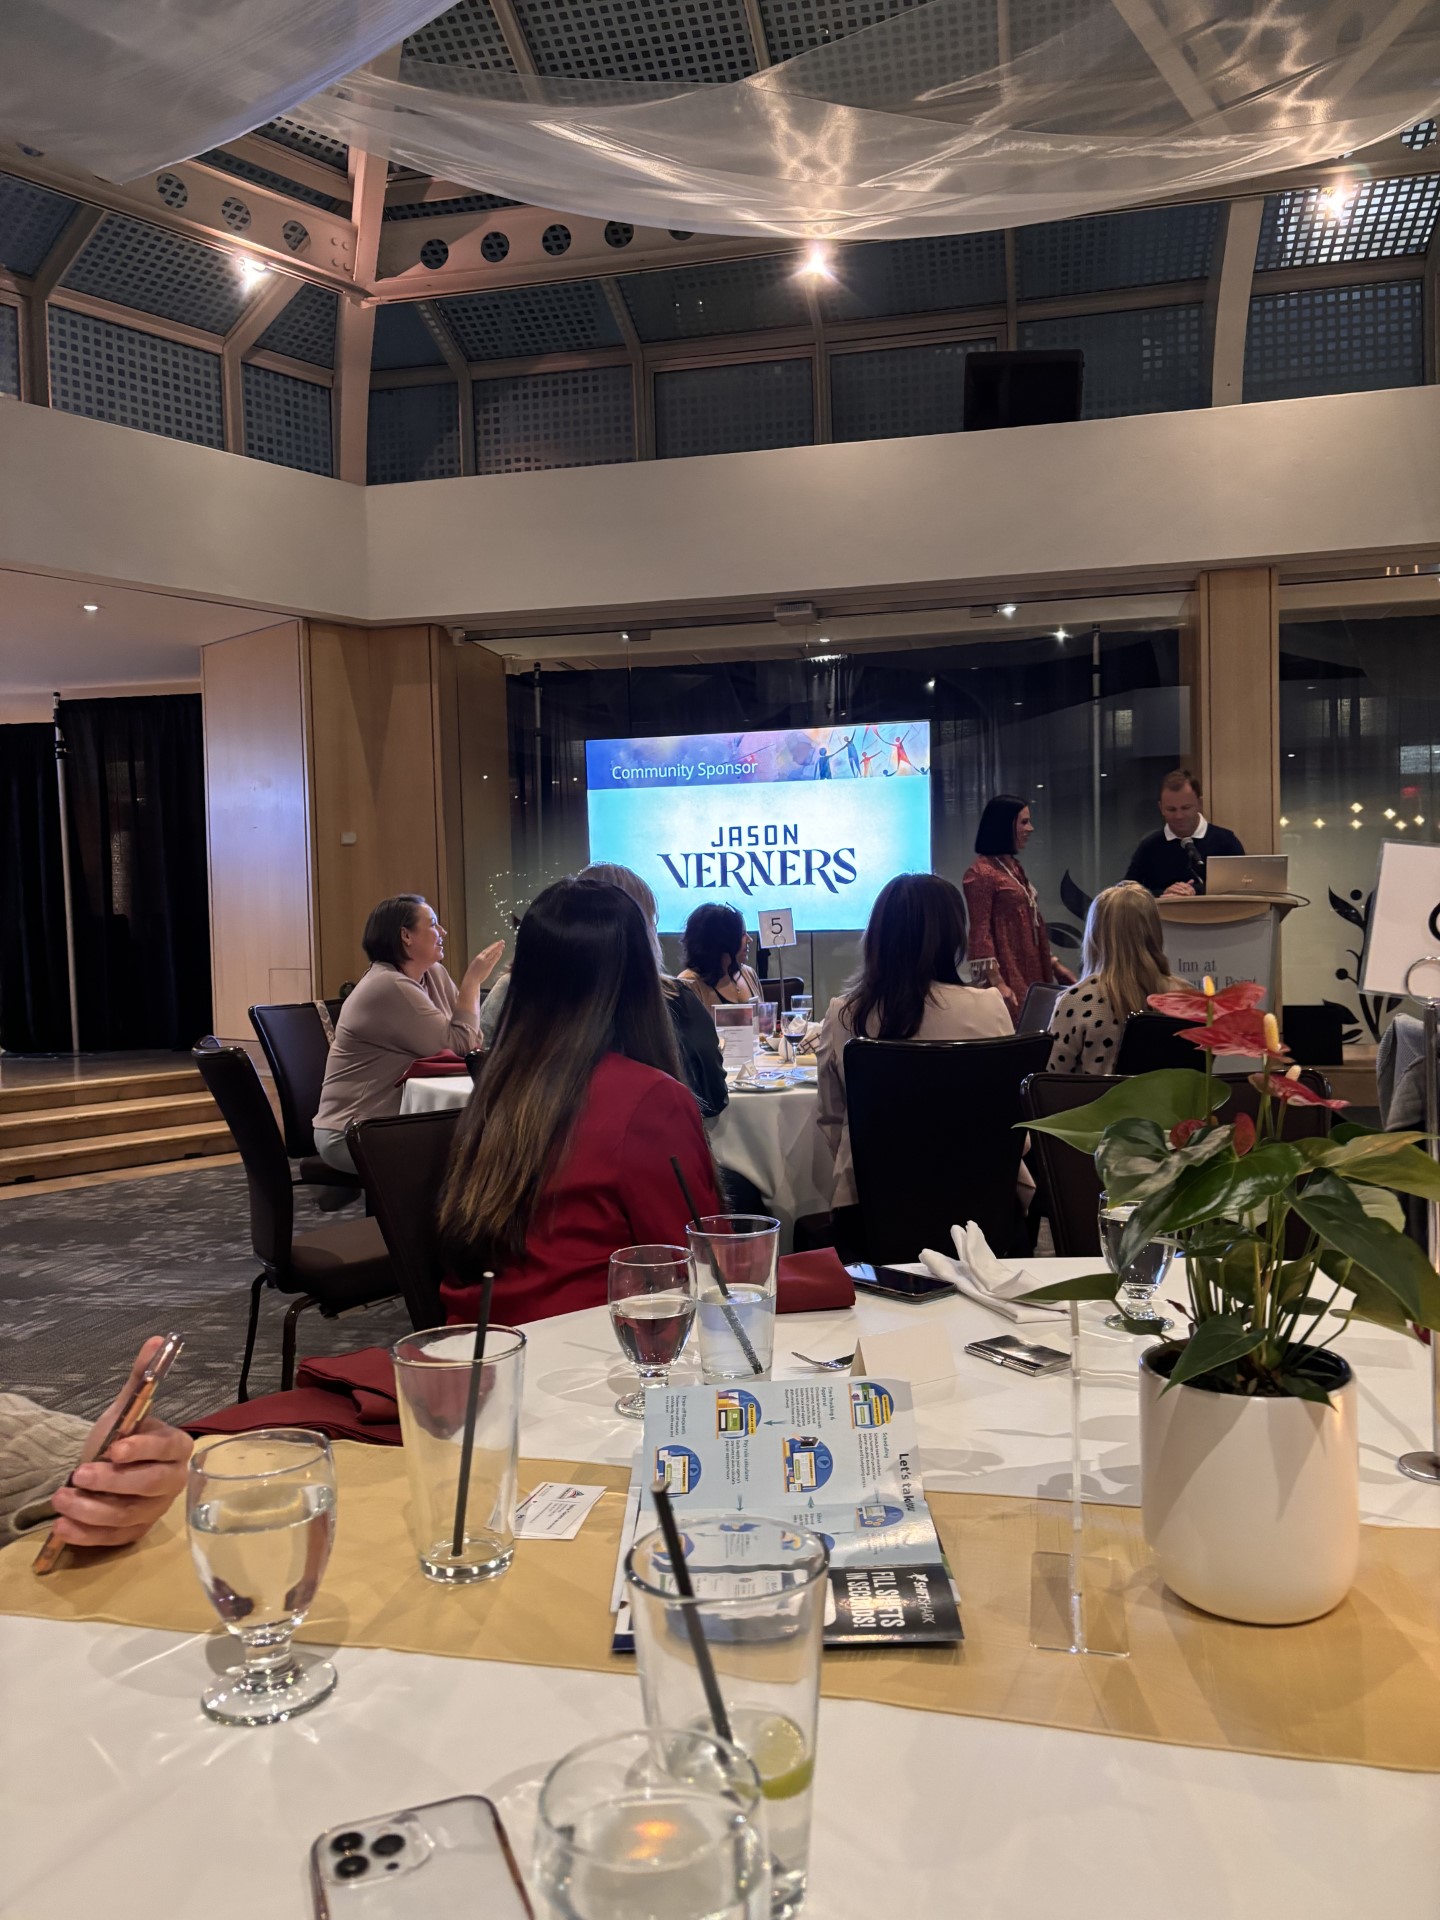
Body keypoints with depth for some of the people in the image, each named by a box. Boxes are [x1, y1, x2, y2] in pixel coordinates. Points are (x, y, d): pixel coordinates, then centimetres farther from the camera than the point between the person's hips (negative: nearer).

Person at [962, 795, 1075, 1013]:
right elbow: (980, 933, -16)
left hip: (1030, 973, 9)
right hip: (1007, 975, -9)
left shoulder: (1014, 867, 16)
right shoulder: (981, 873, -12)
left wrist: (1054, 965, 19)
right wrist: (997, 983, -21)